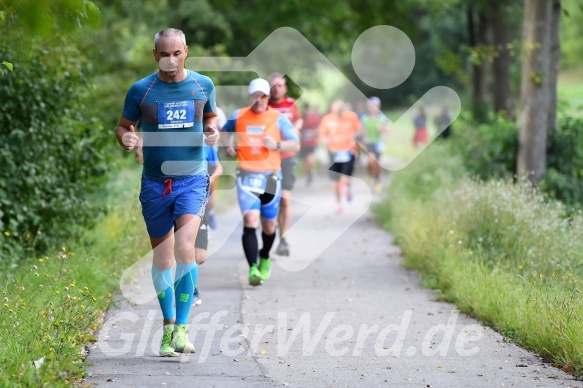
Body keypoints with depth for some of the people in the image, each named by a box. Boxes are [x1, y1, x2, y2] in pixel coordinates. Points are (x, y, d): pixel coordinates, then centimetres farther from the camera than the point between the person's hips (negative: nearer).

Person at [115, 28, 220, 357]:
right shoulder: (141, 90, -3)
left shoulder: (203, 85, 2)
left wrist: (212, 131, -3)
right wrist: (125, 138, -15)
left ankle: (182, 326, -10)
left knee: (185, 249, -18)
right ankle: (168, 326, 22)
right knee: (162, 257, 8)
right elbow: (124, 125, 8)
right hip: (155, 182, 1)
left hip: (192, 179, -1)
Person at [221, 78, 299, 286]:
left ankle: (265, 258, 40)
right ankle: (253, 268, -23)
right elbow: (225, 131, 26)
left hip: (271, 176, 1)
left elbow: (295, 144, 2)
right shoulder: (238, 116, 6)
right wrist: (228, 145, 7)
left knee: (269, 225, 11)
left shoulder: (279, 118, 2)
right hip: (246, 175, -1)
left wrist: (276, 145, -15)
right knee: (250, 221, -18)